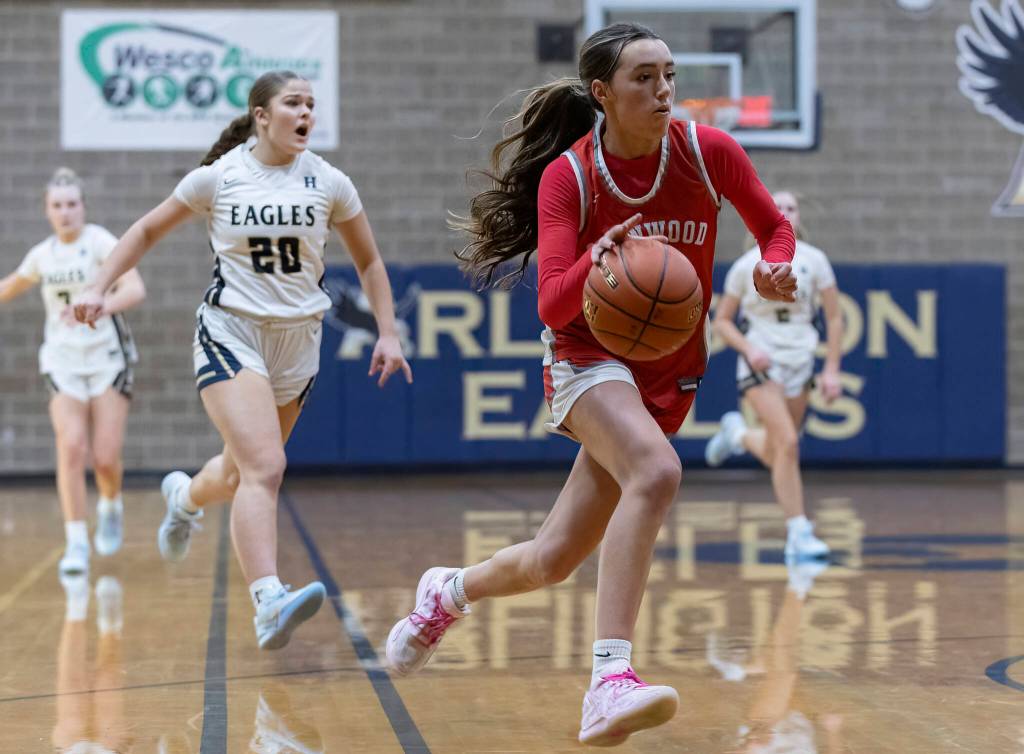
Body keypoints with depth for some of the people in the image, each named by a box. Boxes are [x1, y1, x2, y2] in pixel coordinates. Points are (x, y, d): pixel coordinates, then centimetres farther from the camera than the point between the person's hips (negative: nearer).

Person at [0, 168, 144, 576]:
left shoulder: (100, 242, -10)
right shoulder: (42, 255, 6)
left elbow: (135, 288, -26)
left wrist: (103, 306, -42)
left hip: (108, 359, -3)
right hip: (64, 362, 3)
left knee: (105, 458, -6)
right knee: (71, 447, -17)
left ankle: (111, 507, 29)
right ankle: (76, 544, -12)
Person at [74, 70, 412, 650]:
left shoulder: (328, 183, 1)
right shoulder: (218, 177, -3)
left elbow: (369, 261, 12)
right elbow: (149, 231, 9)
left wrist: (388, 334, 5)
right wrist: (99, 287, 3)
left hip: (298, 341, 4)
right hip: (230, 333, -4)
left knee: (243, 473, 16)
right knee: (265, 467, -23)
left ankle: (186, 496, 51)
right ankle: (270, 603, -32)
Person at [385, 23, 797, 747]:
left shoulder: (709, 152, -7)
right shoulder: (567, 176, -12)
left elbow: (776, 229, 7)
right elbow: (552, 306, -18)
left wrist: (776, 267, -16)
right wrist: (594, 262, -39)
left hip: (668, 375, 4)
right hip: (588, 358, -4)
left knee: (554, 562, 7)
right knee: (657, 471, -36)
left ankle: (450, 591, 41)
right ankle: (610, 683, -41)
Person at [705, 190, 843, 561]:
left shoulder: (814, 260, -1)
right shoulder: (746, 265, -4)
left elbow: (834, 317, 3)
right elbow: (722, 321, 4)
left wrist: (832, 370, -3)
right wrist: (749, 349, -14)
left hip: (800, 362, 3)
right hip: (760, 363, -3)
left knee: (776, 454, 10)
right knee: (788, 443, -20)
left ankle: (738, 433, 45)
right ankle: (799, 534, -13)